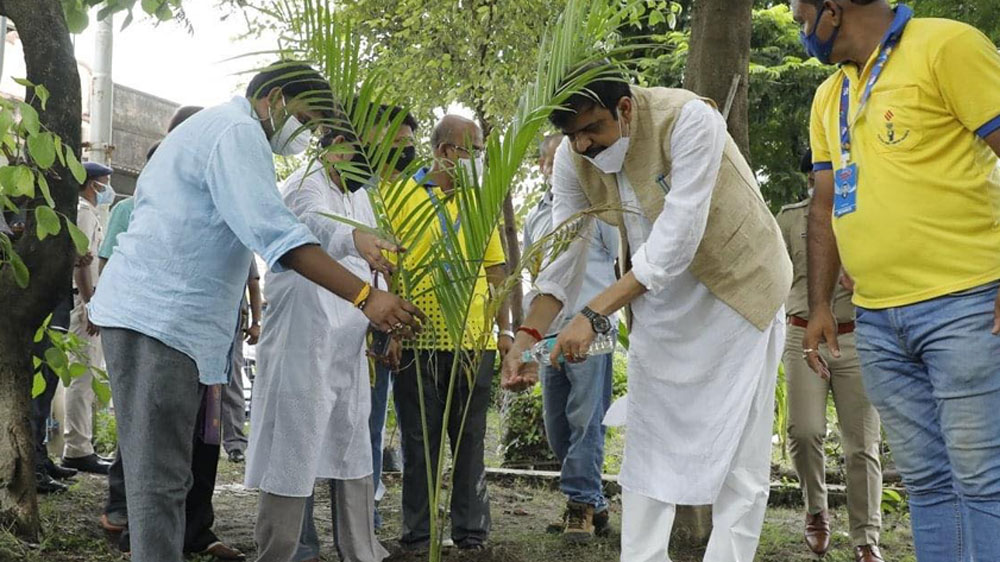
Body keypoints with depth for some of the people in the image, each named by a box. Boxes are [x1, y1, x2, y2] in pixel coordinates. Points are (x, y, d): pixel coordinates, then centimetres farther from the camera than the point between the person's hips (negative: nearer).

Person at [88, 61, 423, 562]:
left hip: (151, 313, 11)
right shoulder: (238, 131, -10)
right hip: (160, 319, -11)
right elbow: (277, 234, -23)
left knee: (162, 474, 14)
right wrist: (367, 296, -27)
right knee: (160, 479, -10)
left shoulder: (210, 126, 24)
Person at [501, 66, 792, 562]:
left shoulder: (689, 119, -29)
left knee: (738, 452, -4)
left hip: (736, 286, -5)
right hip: (656, 296, 5)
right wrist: (528, 336, -21)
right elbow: (564, 251, -9)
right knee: (647, 446, 6)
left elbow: (677, 238, -34)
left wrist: (594, 314, -38)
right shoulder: (572, 158, -12)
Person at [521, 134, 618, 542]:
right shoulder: (534, 217, 18)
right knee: (557, 427, 9)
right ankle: (594, 504, 20)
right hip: (550, 331, 7)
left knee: (586, 420, -7)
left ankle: (581, 503, 0)